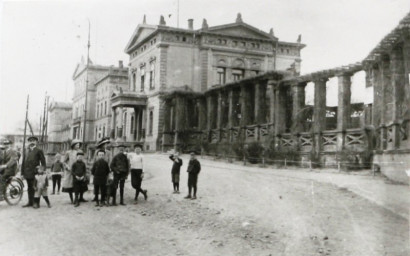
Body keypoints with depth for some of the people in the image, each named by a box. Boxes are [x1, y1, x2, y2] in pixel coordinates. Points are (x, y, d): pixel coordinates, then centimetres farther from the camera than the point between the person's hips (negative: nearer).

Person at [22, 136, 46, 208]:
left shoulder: (39, 151, -1)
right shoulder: (27, 151, 18)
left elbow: (43, 162, -4)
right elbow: (25, 162, 16)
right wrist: (23, 172, 12)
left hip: (35, 173, -6)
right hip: (27, 173, 6)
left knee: (35, 188, -4)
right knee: (29, 188, 10)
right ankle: (30, 202, 15)